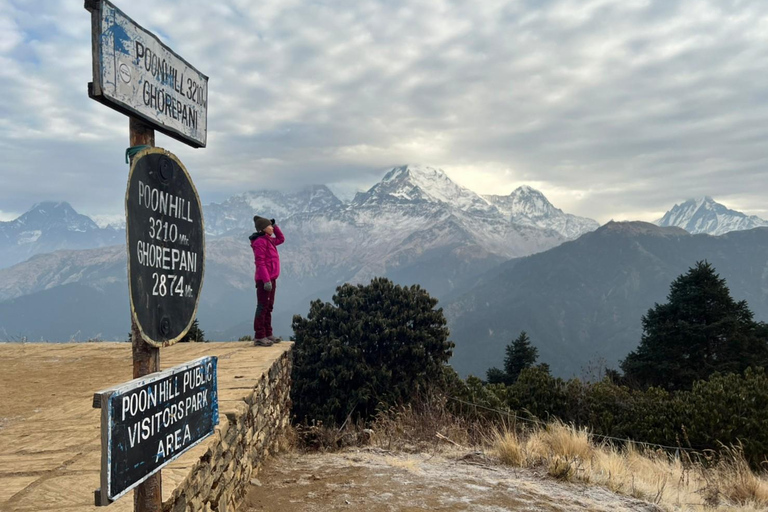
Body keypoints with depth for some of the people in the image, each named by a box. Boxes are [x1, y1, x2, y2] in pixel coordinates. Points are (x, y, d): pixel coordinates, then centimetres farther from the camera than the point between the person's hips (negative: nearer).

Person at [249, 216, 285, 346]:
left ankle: (267, 334, 20)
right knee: (262, 307, -8)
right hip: (264, 280, -10)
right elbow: (260, 262, -19)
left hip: (271, 279, 10)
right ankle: (259, 337, -5)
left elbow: (281, 239, 33)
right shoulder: (260, 241, -13)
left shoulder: (268, 240, 16)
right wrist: (266, 280, -24)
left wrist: (275, 226, 20)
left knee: (268, 307, 13)